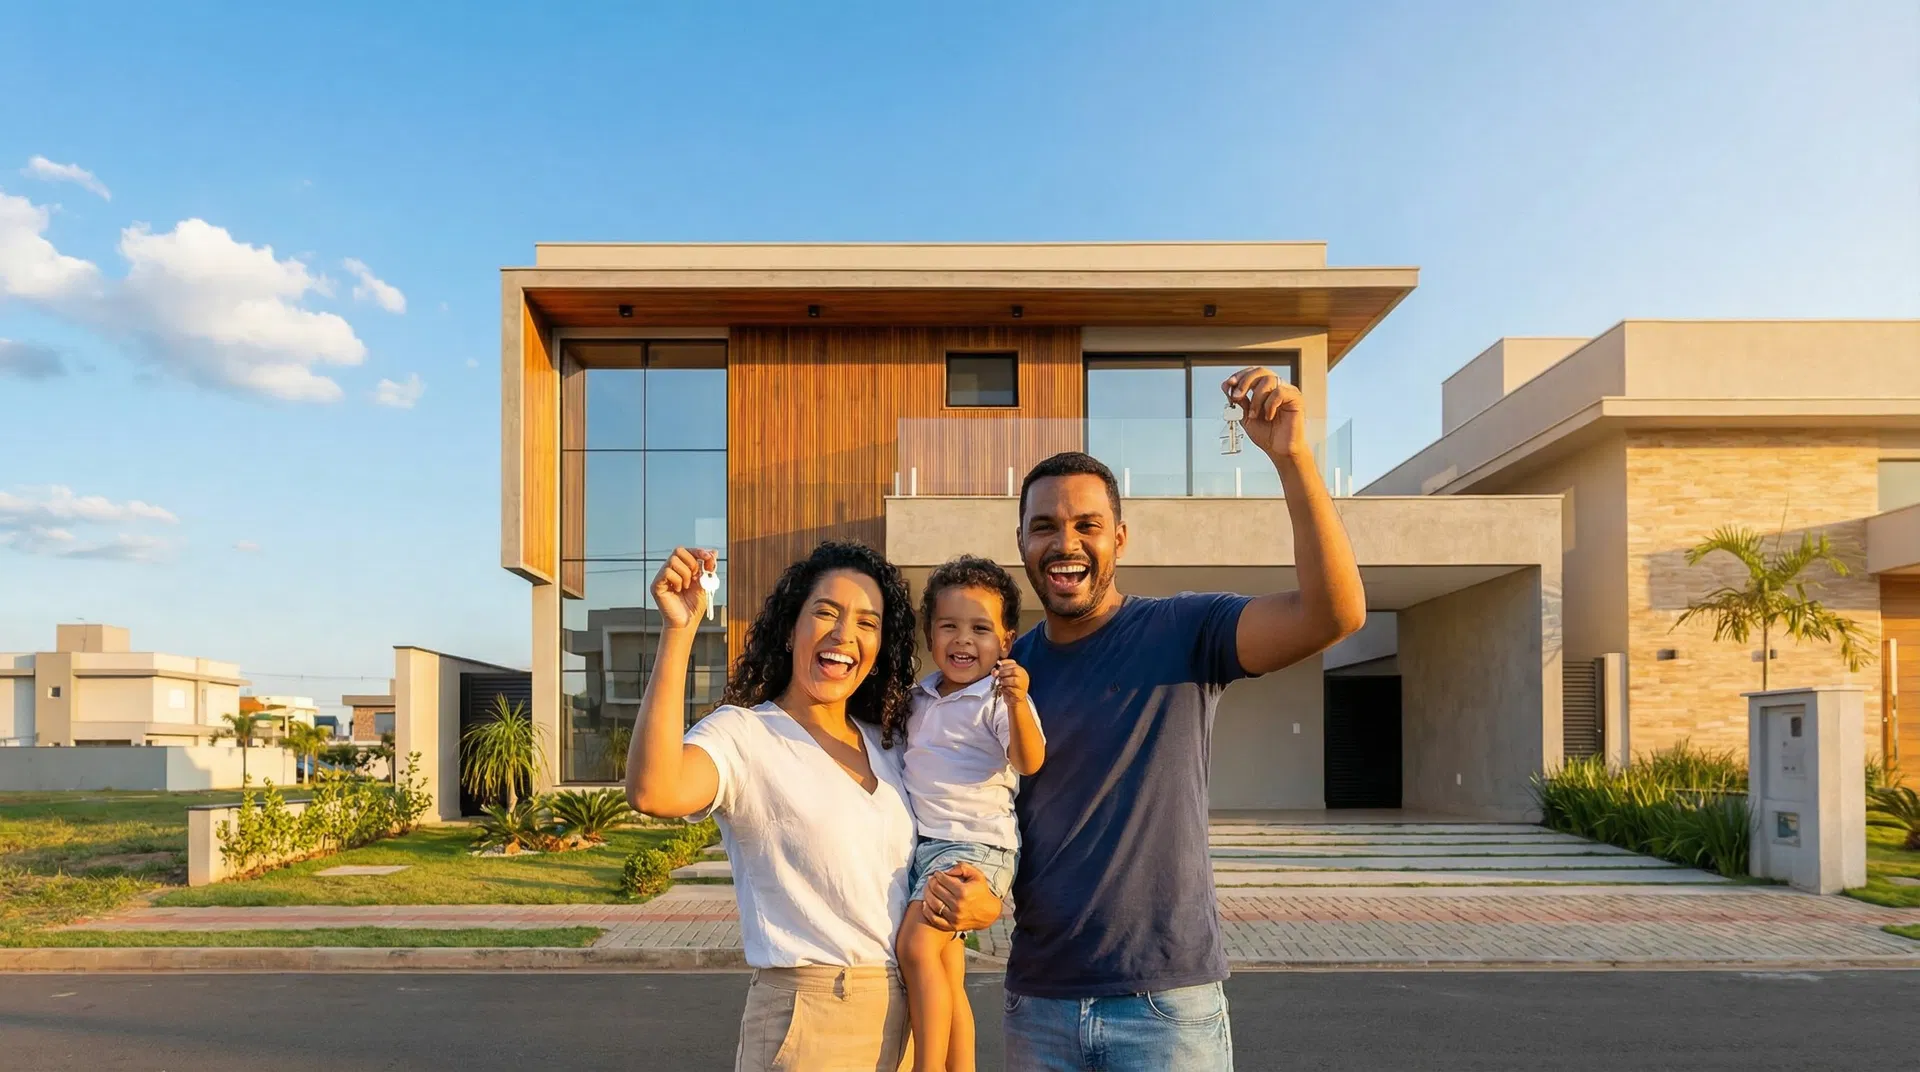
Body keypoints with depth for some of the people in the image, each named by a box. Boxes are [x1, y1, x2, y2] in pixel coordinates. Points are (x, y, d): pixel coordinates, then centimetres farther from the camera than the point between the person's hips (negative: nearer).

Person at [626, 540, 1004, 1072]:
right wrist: (677, 632, -32)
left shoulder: (887, 746, 9)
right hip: (806, 1023, -6)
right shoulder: (743, 734, -10)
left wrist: (982, 906, -5)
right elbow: (654, 792, -32)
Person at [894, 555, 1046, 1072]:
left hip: (974, 845, -8)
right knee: (948, 979, 14)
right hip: (923, 845, 8)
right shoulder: (920, 698, 12)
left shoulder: (1000, 698, -10)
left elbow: (1029, 762, -25)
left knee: (918, 945, -24)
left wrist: (1017, 705, -42)